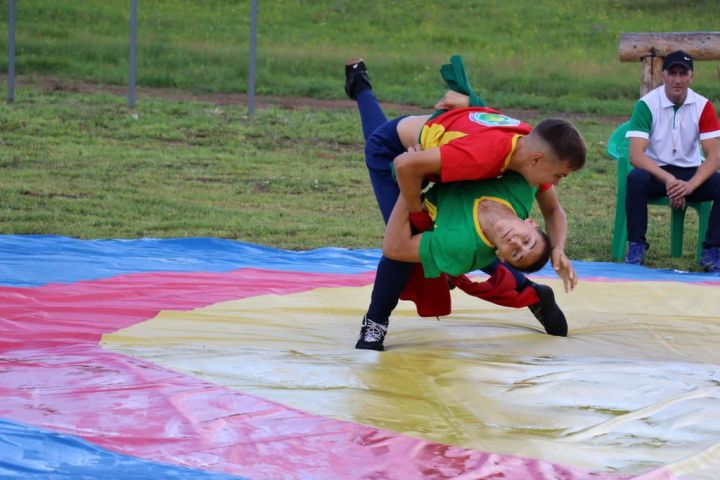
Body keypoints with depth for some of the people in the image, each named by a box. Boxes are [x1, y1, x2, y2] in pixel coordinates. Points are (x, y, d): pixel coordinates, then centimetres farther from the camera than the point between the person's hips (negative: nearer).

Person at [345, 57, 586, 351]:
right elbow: (406, 166, -48)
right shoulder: (486, 152, -46)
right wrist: (416, 212, -29)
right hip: (389, 148, -7)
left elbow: (553, 211, -7)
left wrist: (558, 250, -28)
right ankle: (374, 323, 2)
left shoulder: (533, 150, -22)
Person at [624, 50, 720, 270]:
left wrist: (690, 185, -32)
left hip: (690, 174, 2)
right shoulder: (646, 105, -13)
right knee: (636, 179, -35)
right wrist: (668, 180, -37)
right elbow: (636, 155, -22)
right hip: (656, 171, -2)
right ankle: (636, 246, -22)